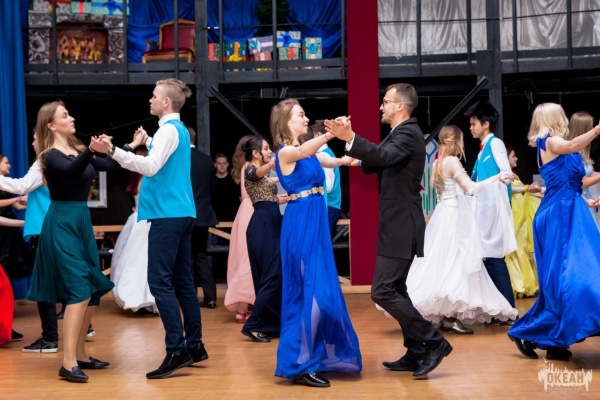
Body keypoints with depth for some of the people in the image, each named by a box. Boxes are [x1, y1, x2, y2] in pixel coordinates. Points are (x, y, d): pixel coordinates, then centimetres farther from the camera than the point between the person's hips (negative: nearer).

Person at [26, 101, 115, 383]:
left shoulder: (78, 150, 11)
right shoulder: (51, 155, -10)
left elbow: (109, 166, 7)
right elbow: (71, 170, -31)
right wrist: (91, 151, -47)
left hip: (81, 222, 8)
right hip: (61, 224, -8)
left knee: (94, 289, 10)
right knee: (80, 289, -16)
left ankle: (80, 354, 20)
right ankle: (68, 363, -16)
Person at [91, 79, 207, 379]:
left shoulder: (168, 129, -11)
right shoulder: (179, 129, 18)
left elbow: (151, 167, -23)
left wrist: (112, 151, -28)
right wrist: (148, 143, 33)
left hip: (168, 213, -10)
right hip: (181, 212, 10)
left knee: (159, 281, -11)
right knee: (182, 280, 11)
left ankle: (176, 350, -13)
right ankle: (194, 345, 15)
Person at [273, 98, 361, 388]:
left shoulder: (306, 151, 17)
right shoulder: (285, 152, -12)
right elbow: (303, 152, -33)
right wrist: (331, 133, -46)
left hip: (315, 225, 9)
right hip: (301, 226, -9)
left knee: (321, 290, 12)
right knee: (312, 291, -10)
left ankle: (314, 356, 22)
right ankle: (300, 363, -3)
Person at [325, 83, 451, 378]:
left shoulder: (408, 133, -14)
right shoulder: (400, 134, 17)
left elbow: (383, 156, -34)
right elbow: (370, 165, 14)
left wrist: (350, 138, -42)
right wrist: (351, 139, 1)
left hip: (401, 228, -11)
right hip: (397, 226, 11)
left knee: (383, 292, -11)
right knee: (395, 291, 15)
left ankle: (434, 342, -5)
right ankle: (415, 354, 21)